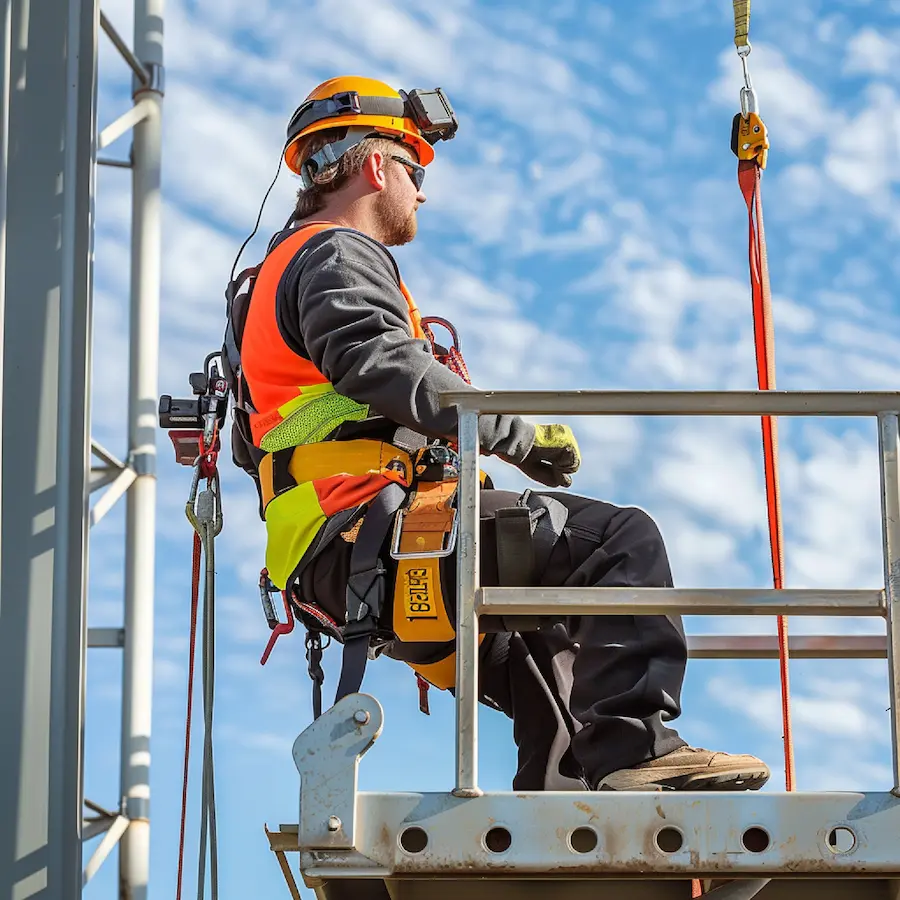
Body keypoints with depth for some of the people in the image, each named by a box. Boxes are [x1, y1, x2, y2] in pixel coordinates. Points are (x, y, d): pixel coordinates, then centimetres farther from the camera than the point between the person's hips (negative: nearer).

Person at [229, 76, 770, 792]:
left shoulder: (290, 264, 31)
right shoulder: (338, 254, -2)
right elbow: (383, 367, -21)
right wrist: (520, 434, -16)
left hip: (338, 576, 11)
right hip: (368, 540, -11)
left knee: (536, 649, 30)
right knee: (620, 540, -17)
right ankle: (632, 745, -26)